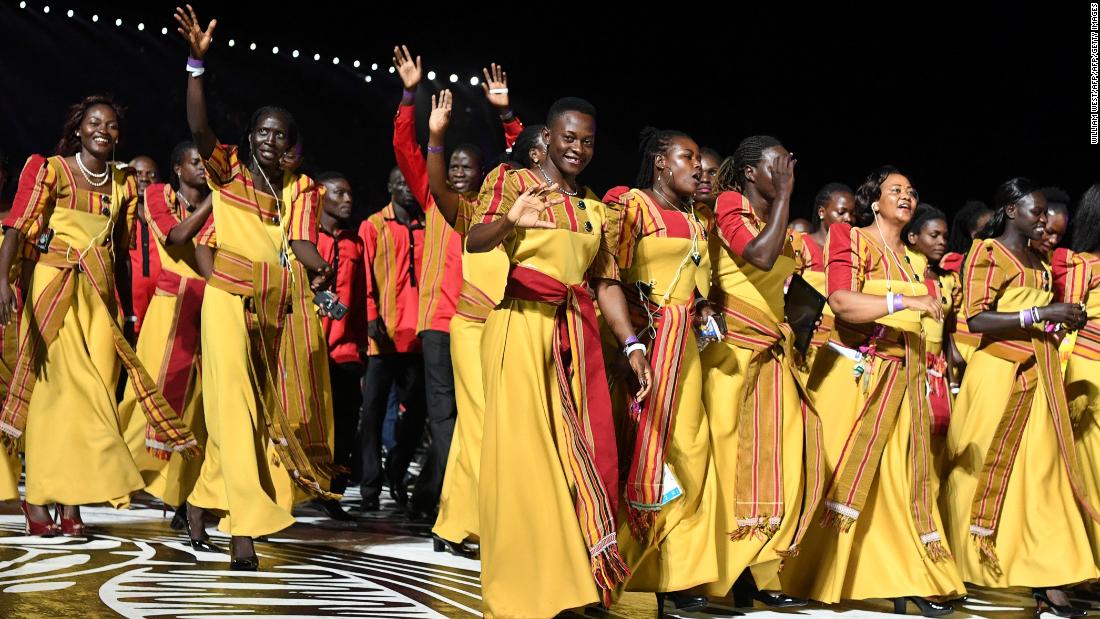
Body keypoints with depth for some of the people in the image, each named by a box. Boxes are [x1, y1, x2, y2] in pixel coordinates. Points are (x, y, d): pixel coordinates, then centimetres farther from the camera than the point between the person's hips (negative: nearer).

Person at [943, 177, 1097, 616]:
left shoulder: (1038, 261, 18)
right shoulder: (987, 251, -4)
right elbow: (976, 319, -16)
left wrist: (1065, 320, 8)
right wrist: (1040, 314, -20)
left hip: (1040, 375, 7)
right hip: (999, 371, -7)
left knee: (1043, 468, 1)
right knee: (989, 468, -1)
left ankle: (1046, 576, 0)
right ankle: (970, 564, 11)